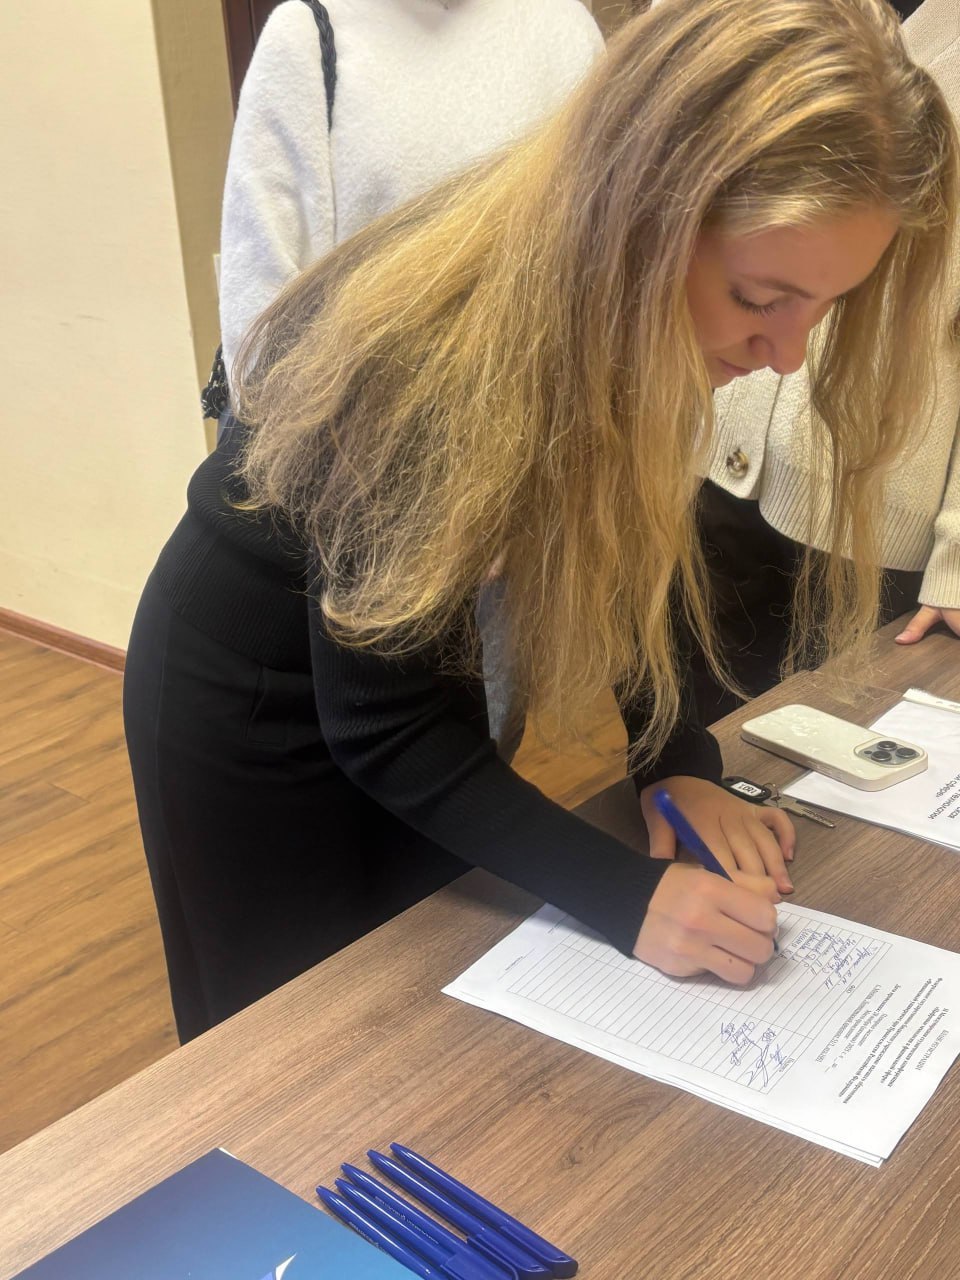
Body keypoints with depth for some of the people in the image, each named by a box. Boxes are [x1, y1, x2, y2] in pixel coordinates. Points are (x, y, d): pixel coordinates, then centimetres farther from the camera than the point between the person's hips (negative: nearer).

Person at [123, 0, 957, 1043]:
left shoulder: (638, 310, -18)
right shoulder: (430, 356, -37)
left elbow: (635, 543, -4)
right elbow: (379, 724, -29)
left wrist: (679, 764, -14)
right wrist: (628, 898, -32)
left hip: (421, 642, 6)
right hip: (255, 684, -6)